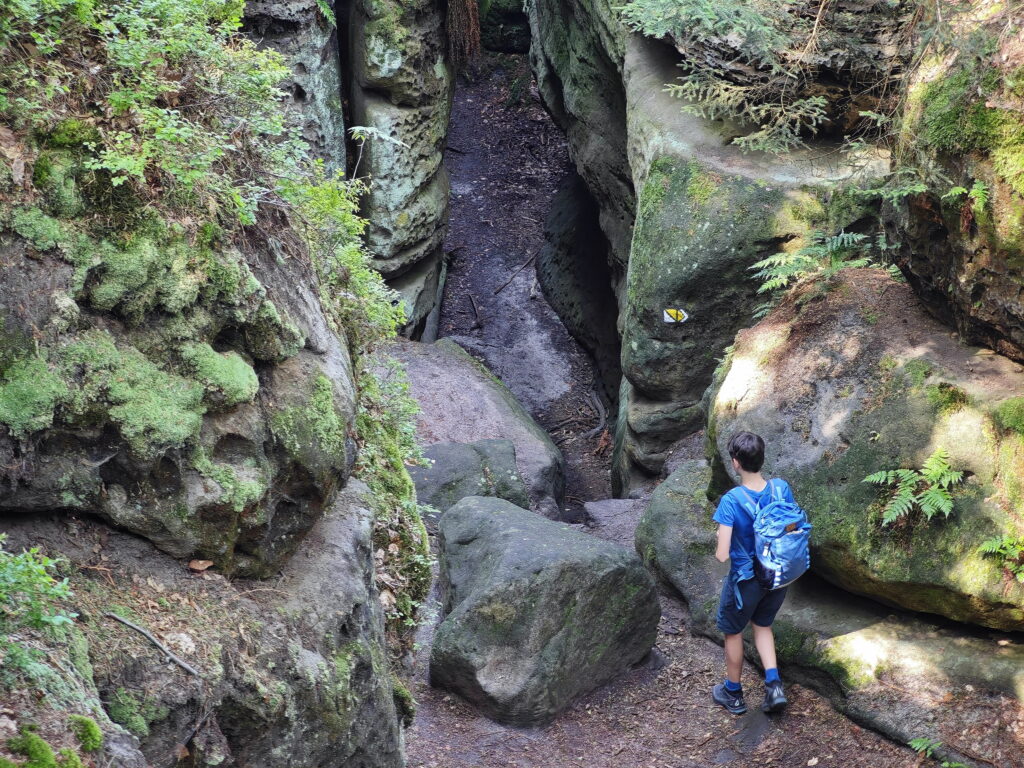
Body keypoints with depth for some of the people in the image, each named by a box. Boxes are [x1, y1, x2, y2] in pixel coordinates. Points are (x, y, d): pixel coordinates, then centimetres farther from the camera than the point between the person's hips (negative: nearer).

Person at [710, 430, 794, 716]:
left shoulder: (731, 501, -27)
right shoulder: (782, 488, -14)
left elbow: (722, 555, -27)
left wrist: (720, 544, -5)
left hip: (746, 579, -4)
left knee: (733, 631, 20)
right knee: (762, 625, 28)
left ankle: (733, 693, 36)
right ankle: (774, 685, 15)